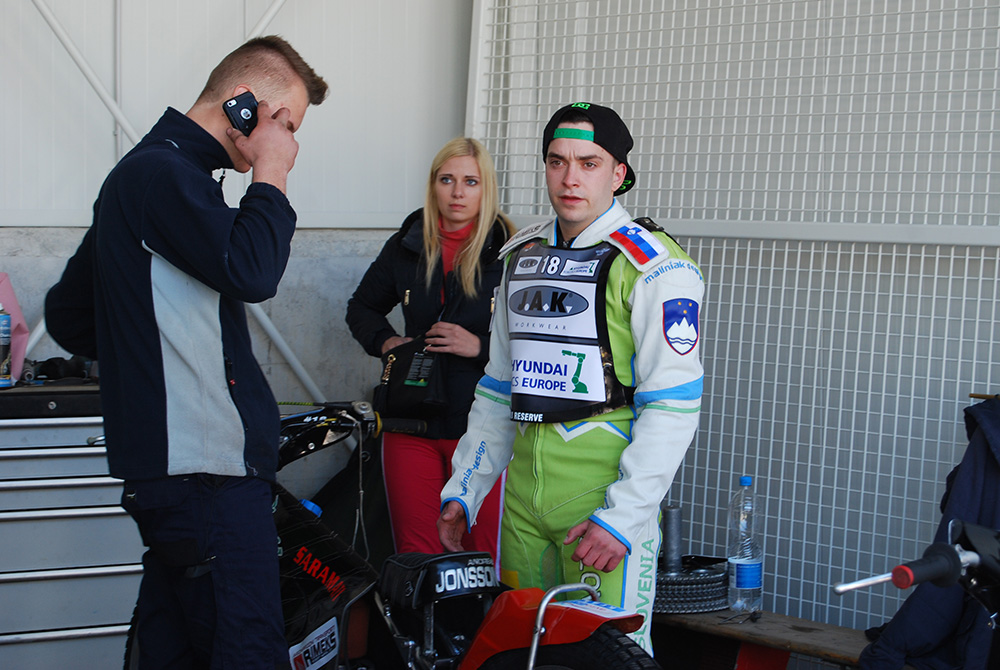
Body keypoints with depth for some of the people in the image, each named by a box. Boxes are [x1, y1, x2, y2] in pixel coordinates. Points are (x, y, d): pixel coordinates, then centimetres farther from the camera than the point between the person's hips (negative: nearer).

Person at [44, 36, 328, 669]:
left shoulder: (145, 170, 22)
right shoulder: (164, 172, -11)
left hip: (174, 462, 10)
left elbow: (68, 315, 25)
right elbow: (251, 271, -24)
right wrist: (270, 177, -10)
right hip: (206, 468, -10)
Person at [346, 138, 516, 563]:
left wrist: (480, 346, -16)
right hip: (412, 420, 4)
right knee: (414, 551, 9)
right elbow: (362, 306, 25)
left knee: (485, 552, -3)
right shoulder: (406, 247, 10)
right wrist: (385, 341, 7)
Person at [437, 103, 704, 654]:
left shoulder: (654, 266, -8)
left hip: (608, 498, -6)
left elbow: (673, 407, -14)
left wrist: (622, 516, -20)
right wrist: (463, 489, 16)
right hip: (523, 498, 6)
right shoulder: (523, 257, 15)